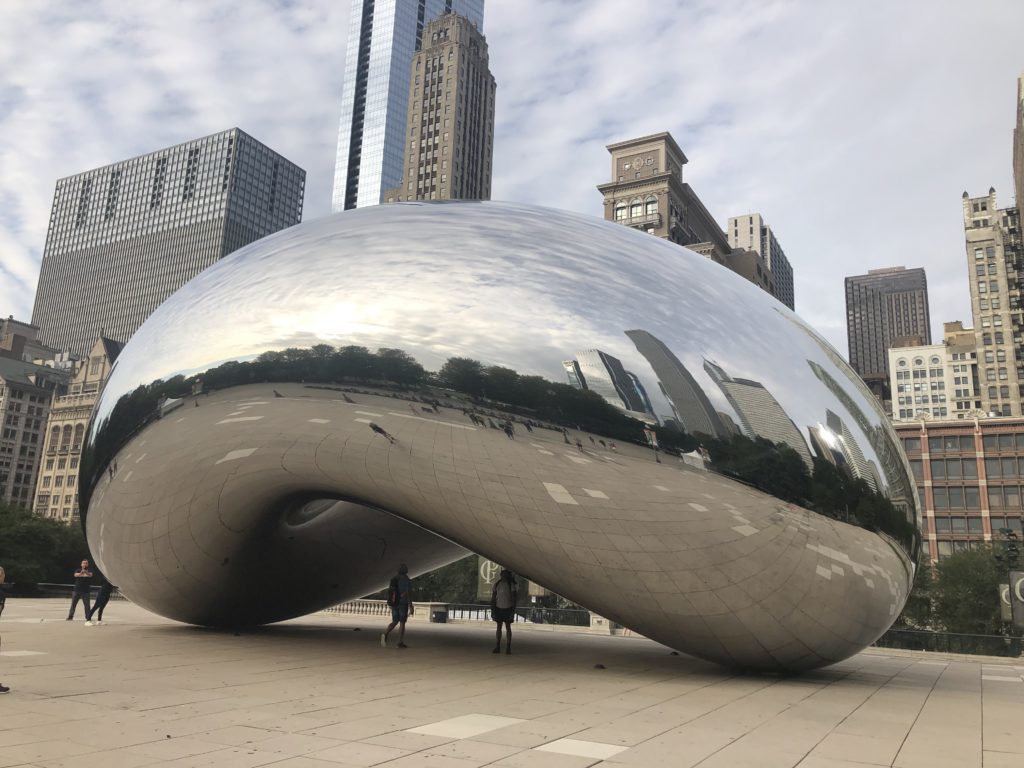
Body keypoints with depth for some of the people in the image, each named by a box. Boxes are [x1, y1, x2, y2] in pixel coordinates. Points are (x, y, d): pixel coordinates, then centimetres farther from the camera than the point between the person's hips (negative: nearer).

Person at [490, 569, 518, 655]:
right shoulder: (497, 584, 1)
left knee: (508, 628, -1)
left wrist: (513, 611, -16)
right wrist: (492, 610, -1)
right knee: (499, 627, 7)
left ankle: (508, 648, 4)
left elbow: (514, 599, -11)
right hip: (499, 608, 3)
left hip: (508, 609, -3)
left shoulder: (511, 584, -9)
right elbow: (493, 598, 4)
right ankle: (498, 647, 12)